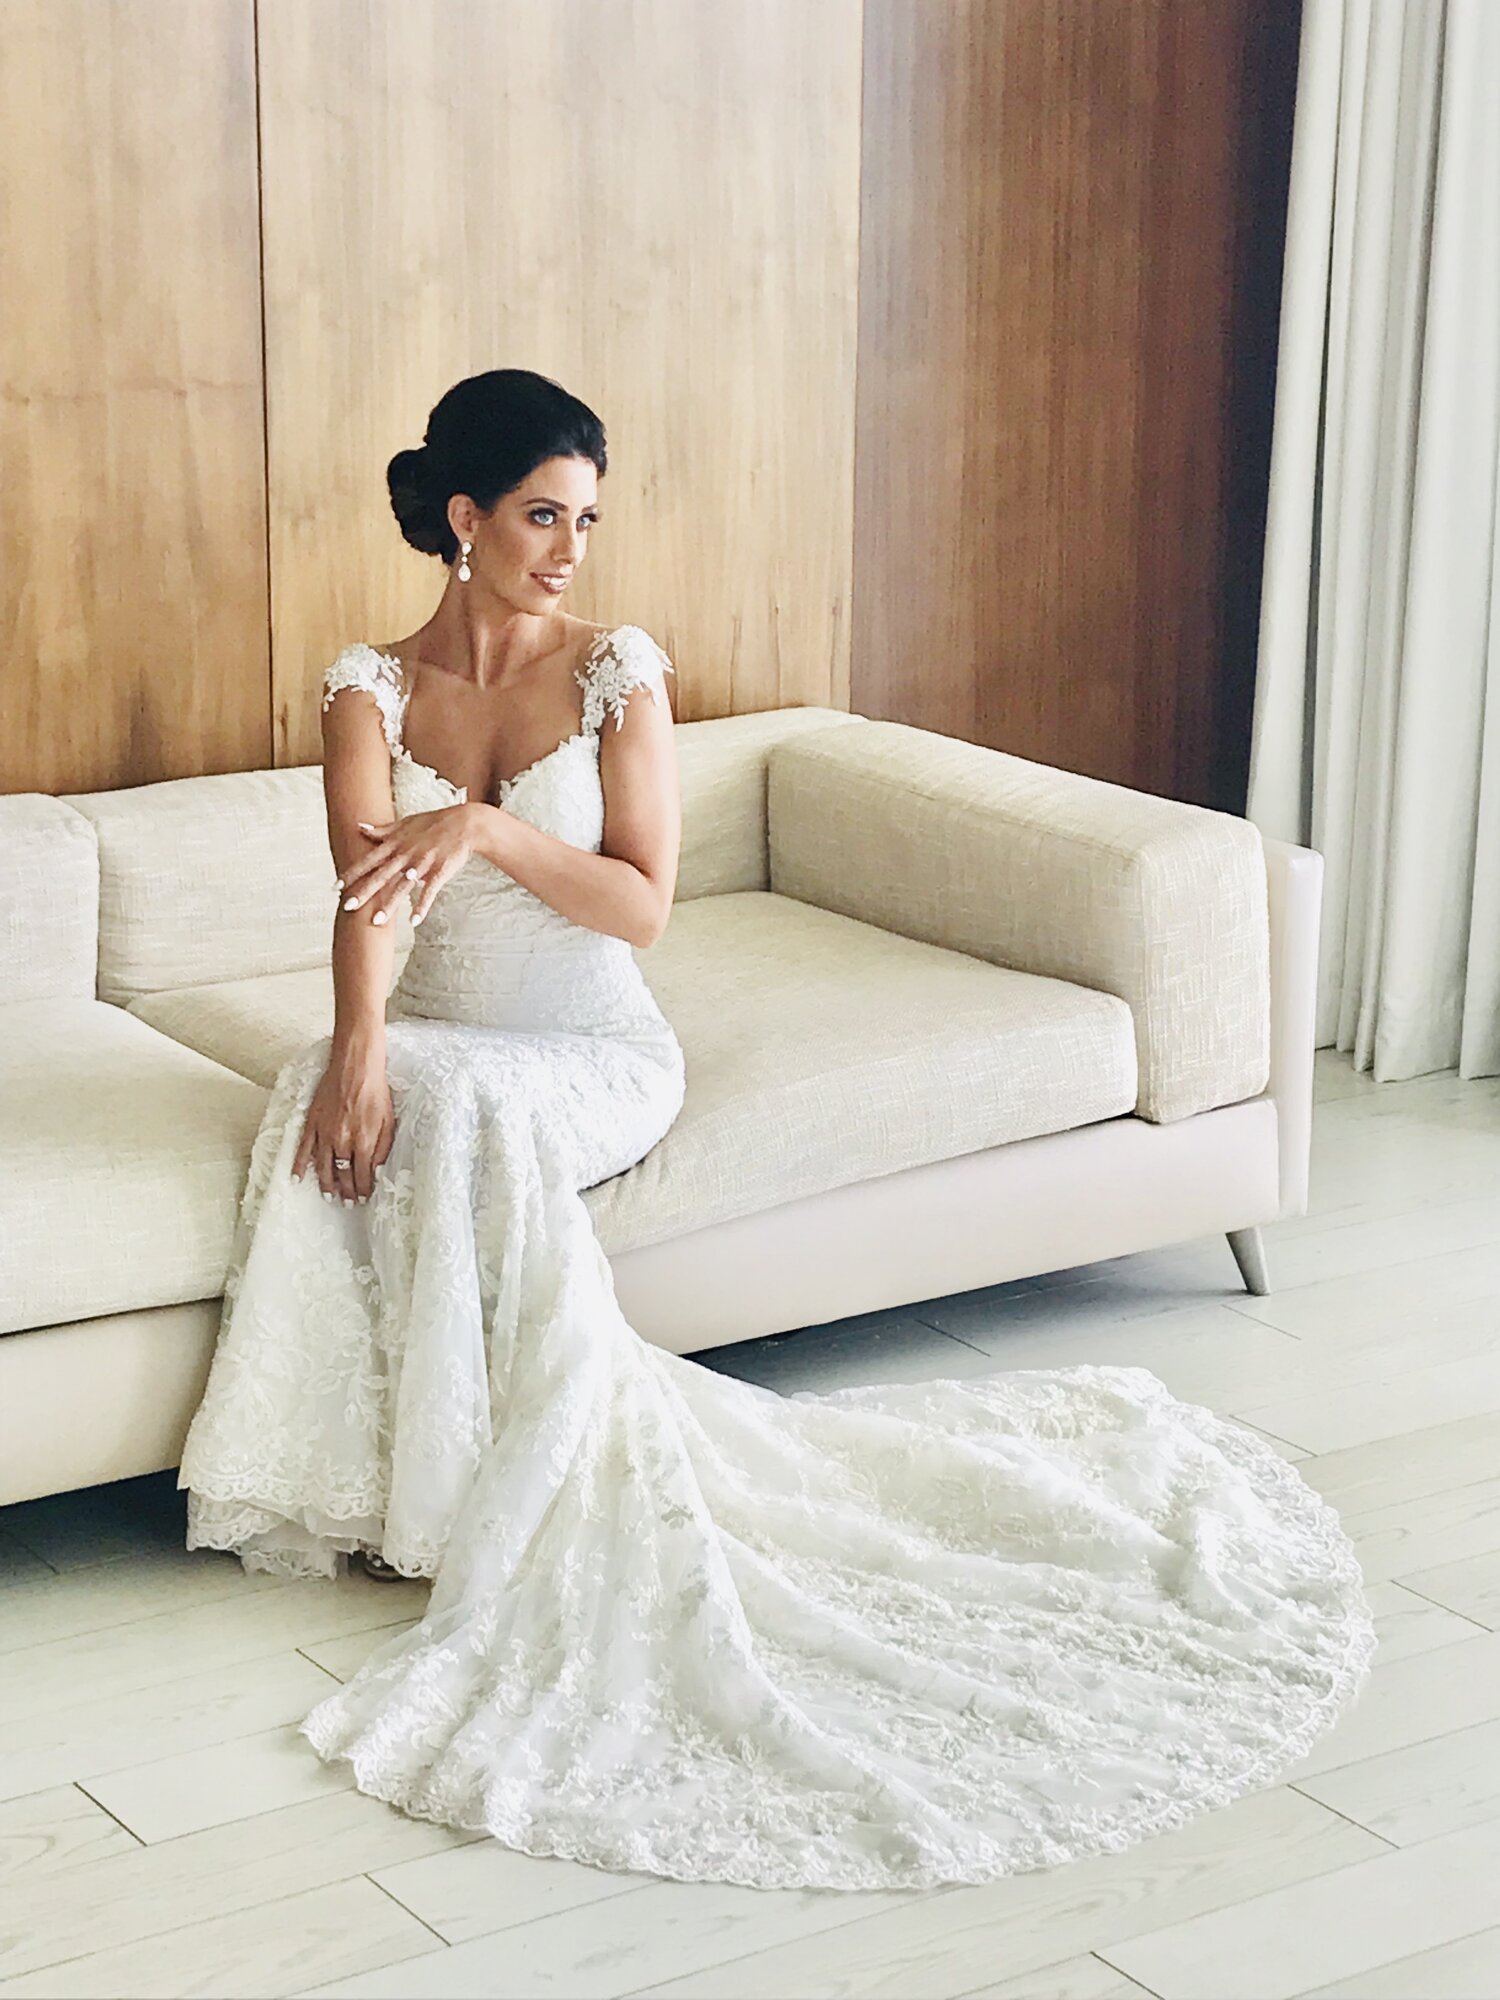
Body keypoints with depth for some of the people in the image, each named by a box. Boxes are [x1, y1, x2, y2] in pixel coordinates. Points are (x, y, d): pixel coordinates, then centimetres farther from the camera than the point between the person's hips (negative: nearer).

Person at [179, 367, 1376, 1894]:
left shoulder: (617, 670, -2)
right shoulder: (370, 687, 1)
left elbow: (643, 906, -10)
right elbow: (367, 892, -16)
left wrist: (485, 826, -25)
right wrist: (360, 1044, -35)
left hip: (594, 1049, -2)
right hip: (440, 1045, 2)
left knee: (467, 1114, -36)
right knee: (332, 1103, -33)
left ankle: (518, 1518, -25)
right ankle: (369, 1479, -24)